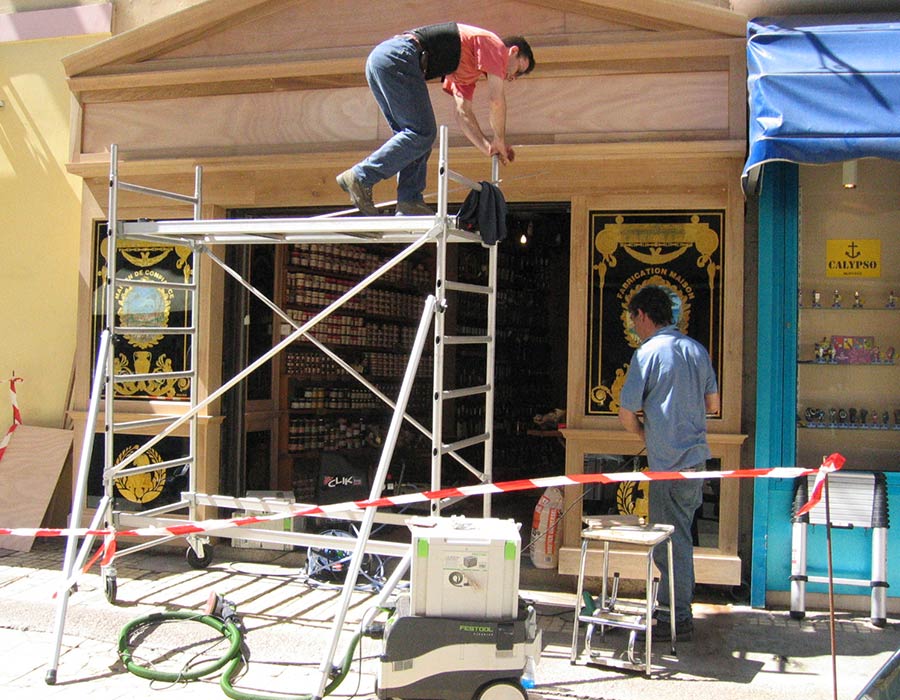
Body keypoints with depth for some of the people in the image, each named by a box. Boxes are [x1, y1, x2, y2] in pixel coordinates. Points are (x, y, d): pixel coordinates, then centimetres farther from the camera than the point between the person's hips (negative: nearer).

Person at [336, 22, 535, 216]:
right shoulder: (494, 44, 7)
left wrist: (488, 147, 26)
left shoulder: (468, 70, 32)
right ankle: (361, 177, -15)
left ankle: (410, 201, 0)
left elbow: (463, 113, 30)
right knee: (423, 133, -12)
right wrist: (499, 141, 10)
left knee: (413, 135, 10)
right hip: (397, 56, -10)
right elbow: (497, 100, -1)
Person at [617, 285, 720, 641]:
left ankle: (676, 619, 8)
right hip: (696, 455, 8)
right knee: (678, 536, 18)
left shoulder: (648, 352, -12)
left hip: (669, 462, -8)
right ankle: (673, 606, 30)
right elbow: (713, 404, 16)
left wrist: (644, 435, 8)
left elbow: (626, 412, -10)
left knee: (672, 541, 0)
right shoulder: (697, 349, 10)